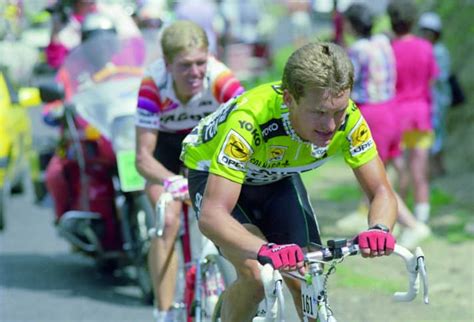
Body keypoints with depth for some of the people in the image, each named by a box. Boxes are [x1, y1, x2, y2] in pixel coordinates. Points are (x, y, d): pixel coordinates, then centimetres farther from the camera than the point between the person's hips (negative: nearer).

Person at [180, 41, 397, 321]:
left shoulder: (348, 118, -29)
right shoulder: (250, 120, -42)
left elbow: (382, 192, -22)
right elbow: (212, 215, -46)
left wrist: (379, 229, -46)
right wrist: (265, 250, -64)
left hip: (277, 178, 4)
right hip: (212, 173, -4)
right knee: (256, 276, -26)